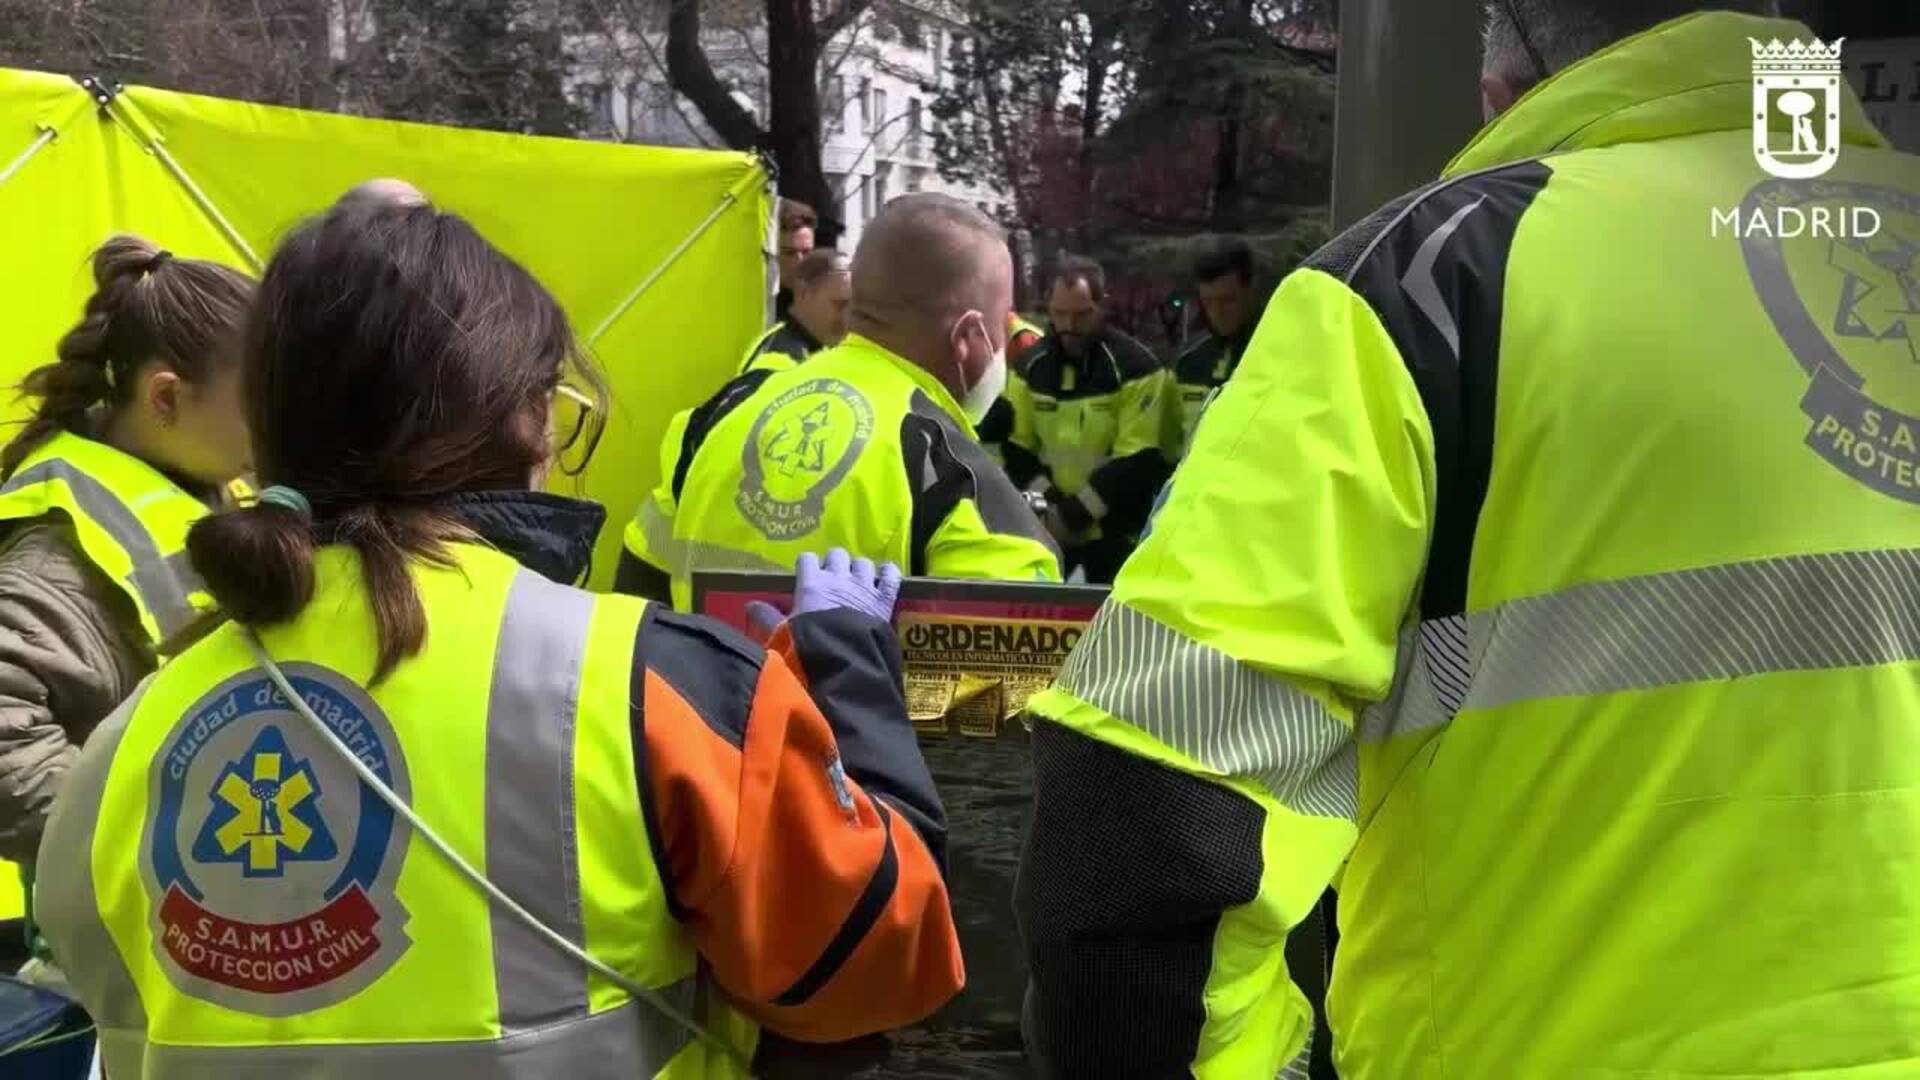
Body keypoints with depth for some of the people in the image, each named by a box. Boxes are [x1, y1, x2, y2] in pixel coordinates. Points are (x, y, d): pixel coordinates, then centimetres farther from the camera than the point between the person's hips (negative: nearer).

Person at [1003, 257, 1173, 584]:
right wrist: (1049, 504, -9)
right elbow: (1016, 446, 5)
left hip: (1113, 530, -4)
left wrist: (1075, 513, -17)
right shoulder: (1032, 364, 3)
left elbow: (1137, 460, -15)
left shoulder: (1135, 366, -11)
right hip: (1047, 526, 4)